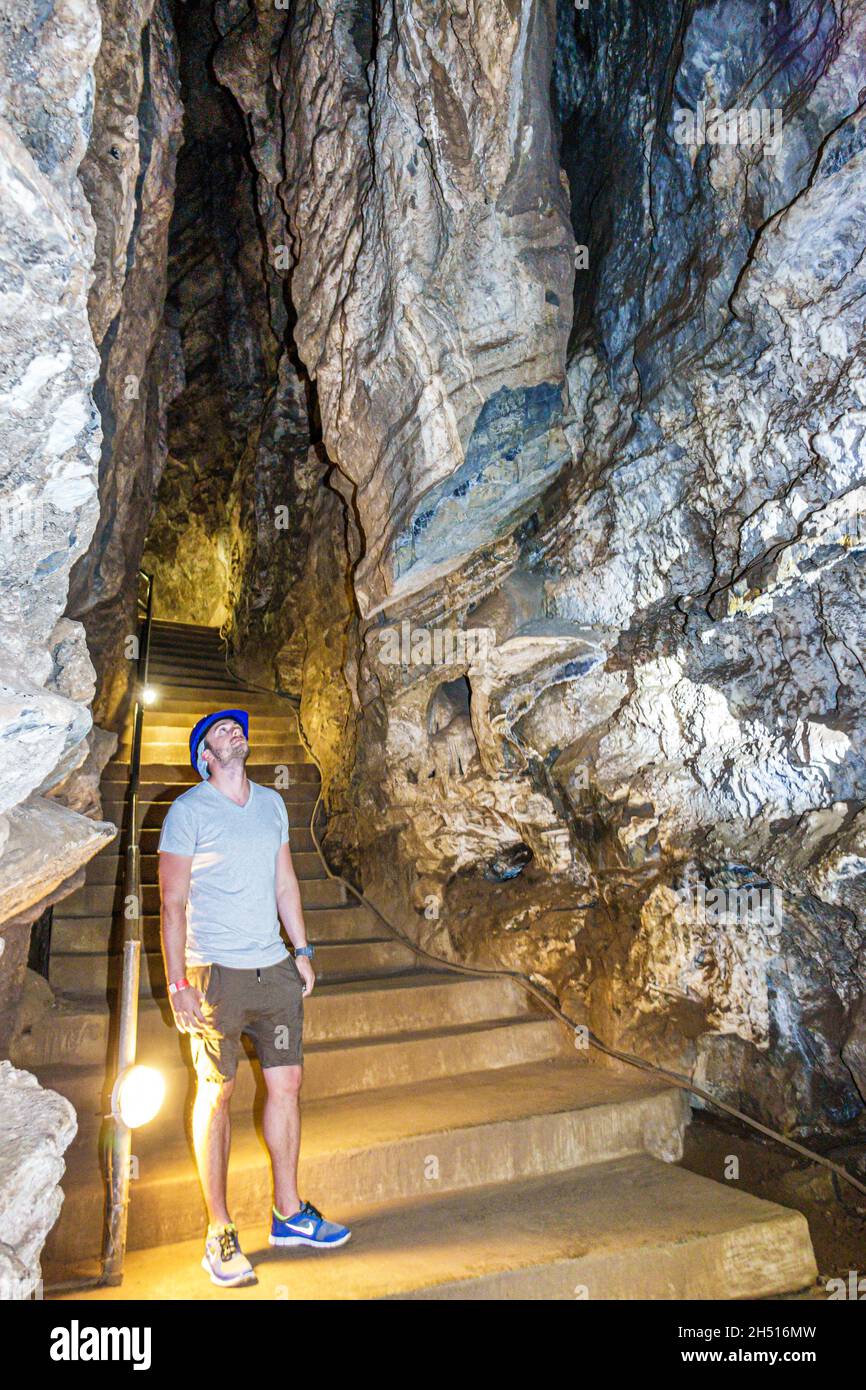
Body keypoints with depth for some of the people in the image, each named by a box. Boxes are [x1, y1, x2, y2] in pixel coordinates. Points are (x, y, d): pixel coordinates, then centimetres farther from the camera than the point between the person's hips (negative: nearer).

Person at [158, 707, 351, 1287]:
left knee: (287, 1082, 9)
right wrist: (177, 985, -13)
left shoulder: (272, 803, 9)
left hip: (275, 968, 5)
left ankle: (290, 1213, 25)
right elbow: (173, 903, -9)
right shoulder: (189, 811, -8)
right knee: (216, 1094, 4)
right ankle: (220, 1232, 18)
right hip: (217, 973, -5)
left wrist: (302, 950, 12)